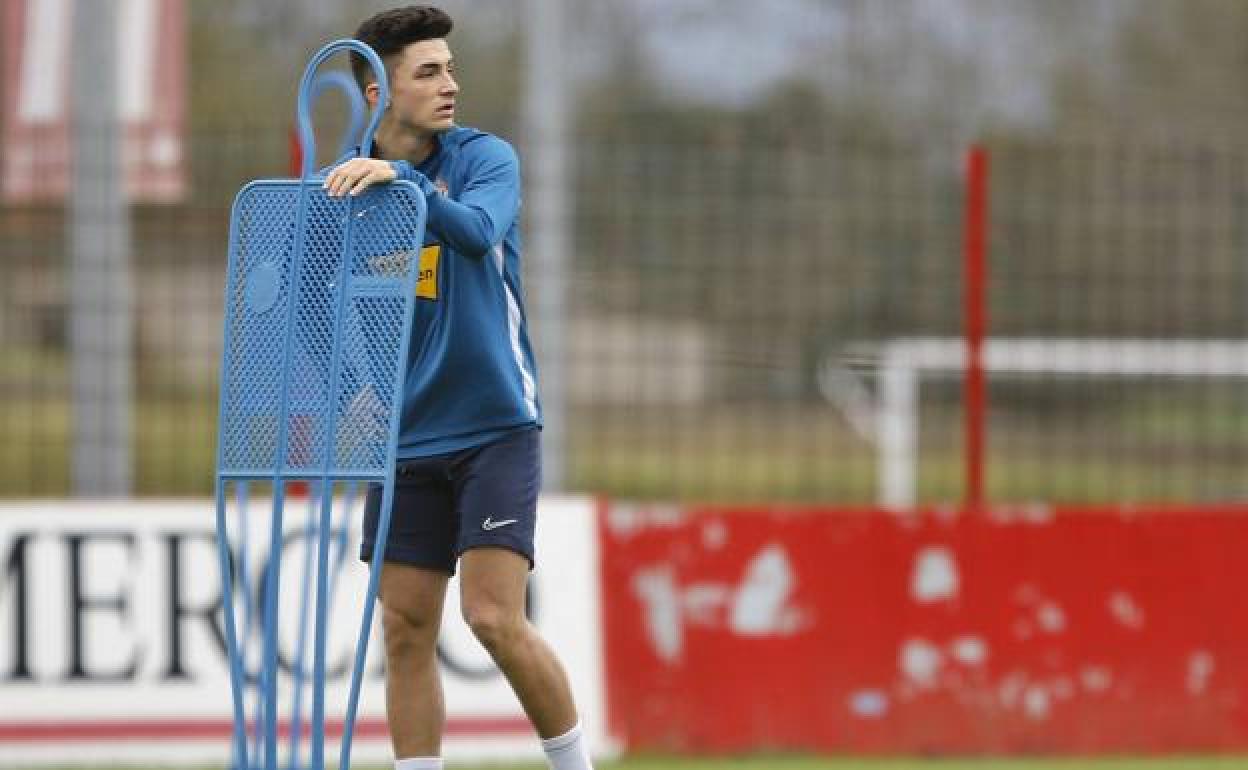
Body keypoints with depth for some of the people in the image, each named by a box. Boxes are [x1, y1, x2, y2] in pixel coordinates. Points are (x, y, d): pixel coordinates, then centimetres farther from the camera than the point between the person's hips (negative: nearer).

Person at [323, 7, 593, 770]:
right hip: (405, 440, 3)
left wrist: (400, 178, -40)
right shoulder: (344, 185, 2)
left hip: (494, 427, -3)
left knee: (496, 619, -12)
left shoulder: (484, 157, -6)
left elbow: (478, 231, -27)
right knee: (406, 633, 1)